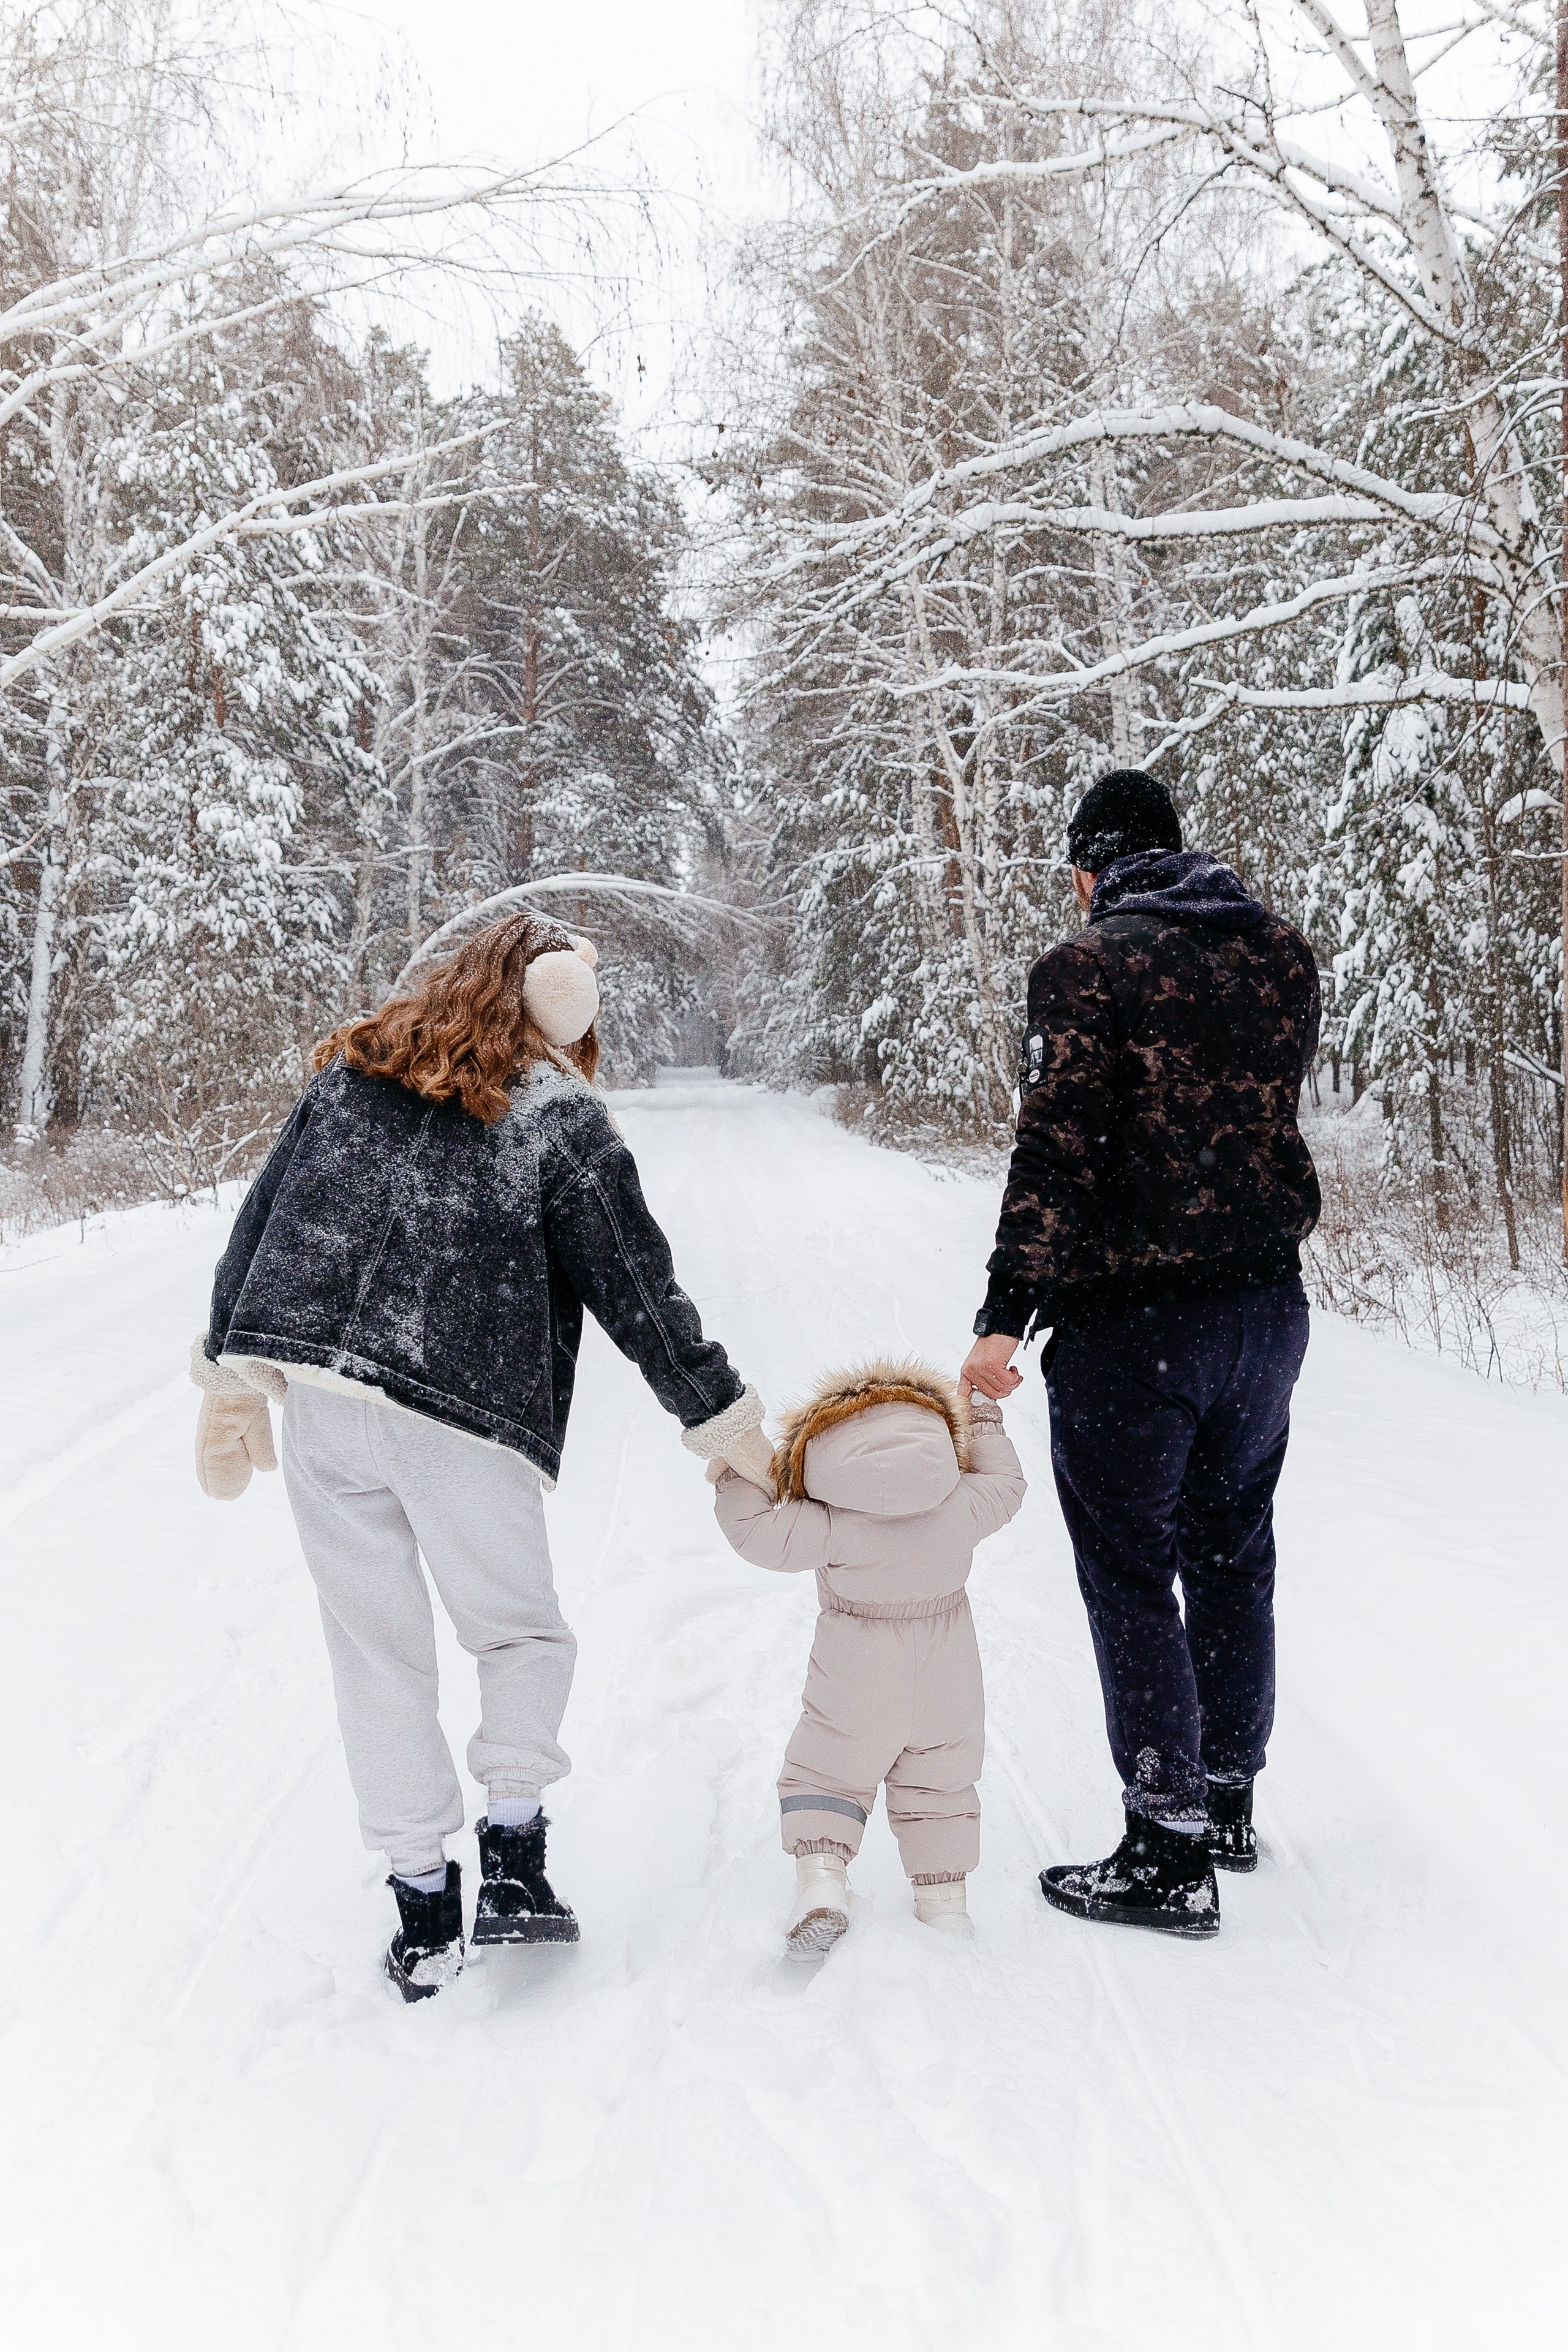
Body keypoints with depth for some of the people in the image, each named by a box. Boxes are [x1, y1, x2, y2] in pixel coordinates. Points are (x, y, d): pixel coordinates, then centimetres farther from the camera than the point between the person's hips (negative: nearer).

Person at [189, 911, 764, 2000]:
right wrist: (724, 1416, 11)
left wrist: (234, 1378, 18)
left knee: (378, 1654, 14)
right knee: (521, 1634, 19)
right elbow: (636, 1289, 1)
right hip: (464, 1422, -3)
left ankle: (423, 1910, 19)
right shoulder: (562, 1115, 0)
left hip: (321, 1408, 4)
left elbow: (261, 1221, 13)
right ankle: (514, 1861, 7)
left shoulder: (350, 1072, 12)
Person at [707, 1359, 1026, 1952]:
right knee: (940, 1787, 21)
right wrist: (986, 1422, 18)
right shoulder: (961, 1508, -17)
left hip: (856, 1692, -3)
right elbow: (1005, 1482, 3)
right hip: (948, 1688, 3)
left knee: (825, 1777, 14)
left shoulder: (831, 1526, -26)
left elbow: (757, 1532, -20)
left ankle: (821, 1877, -4)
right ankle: (945, 1900, 24)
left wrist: (736, 1478, -4)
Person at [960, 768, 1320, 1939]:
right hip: (1270, 1303, 7)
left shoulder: (1091, 966, -13)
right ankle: (1230, 1796, 34)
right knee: (1233, 1557, 20)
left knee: (1132, 1577, 3)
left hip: (1129, 1320, -7)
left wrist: (1006, 1315, -17)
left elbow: (1055, 1151, -19)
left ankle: (1170, 1852, 9)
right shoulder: (1286, 953, 6)